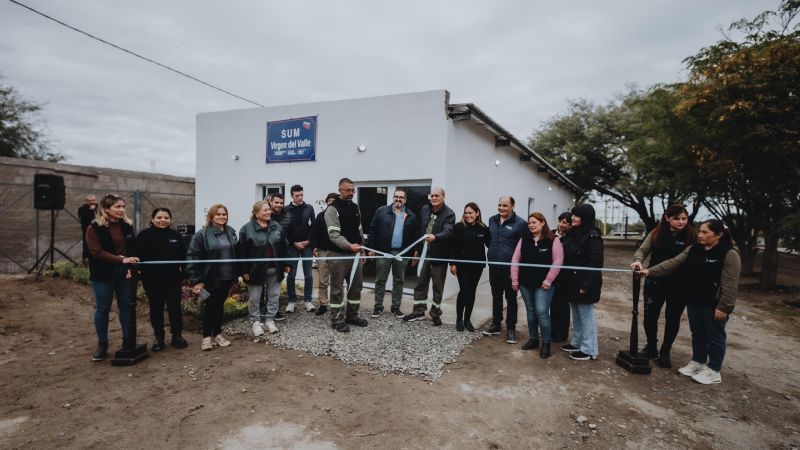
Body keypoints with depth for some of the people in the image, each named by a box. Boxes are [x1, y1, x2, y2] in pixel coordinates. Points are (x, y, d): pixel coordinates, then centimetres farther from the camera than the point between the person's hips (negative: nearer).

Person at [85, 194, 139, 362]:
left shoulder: (127, 225, 4)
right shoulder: (94, 228, -7)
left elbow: (134, 248, 6)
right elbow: (96, 252, -15)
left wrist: (132, 266, -9)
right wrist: (121, 259, -25)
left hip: (125, 273, 3)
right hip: (103, 275, -3)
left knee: (126, 307, 8)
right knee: (102, 309, 7)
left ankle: (127, 341, 21)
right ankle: (102, 345, 21)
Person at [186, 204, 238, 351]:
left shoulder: (231, 232, 6)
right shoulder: (202, 234, -11)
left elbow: (236, 253, 11)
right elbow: (192, 257, -13)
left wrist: (237, 273, 8)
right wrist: (196, 280, -16)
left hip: (227, 277, 5)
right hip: (210, 278, -5)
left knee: (220, 305, 15)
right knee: (210, 306, 4)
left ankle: (217, 334, 27)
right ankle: (206, 336, 19)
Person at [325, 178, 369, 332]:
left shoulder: (356, 208, 13)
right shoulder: (333, 209, -11)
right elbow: (334, 234, -20)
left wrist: (362, 249, 15)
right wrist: (349, 246, -32)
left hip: (355, 254, 7)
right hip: (338, 255, -7)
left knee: (356, 286, 13)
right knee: (337, 288, 2)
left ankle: (352, 315, 27)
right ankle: (336, 319, 12)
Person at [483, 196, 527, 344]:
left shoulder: (520, 223, -9)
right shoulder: (492, 220, 8)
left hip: (510, 268, -5)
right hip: (494, 266, 5)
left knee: (511, 298, 6)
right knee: (496, 296, 15)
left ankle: (511, 328, 17)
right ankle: (496, 324, 28)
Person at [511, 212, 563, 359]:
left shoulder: (552, 240, -7)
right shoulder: (524, 239, 5)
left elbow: (558, 261, -10)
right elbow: (515, 259, 4)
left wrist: (549, 280, -13)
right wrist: (514, 279, 0)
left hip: (543, 284, -4)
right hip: (526, 283, 4)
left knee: (542, 312, -7)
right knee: (530, 312, 14)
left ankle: (546, 343, 8)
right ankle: (533, 339, 29)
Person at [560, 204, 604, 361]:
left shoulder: (592, 236, -16)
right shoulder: (573, 233, 8)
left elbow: (595, 263, -20)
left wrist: (586, 284, -22)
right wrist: (565, 279, 11)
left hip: (584, 283, -8)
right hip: (572, 282, 8)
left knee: (586, 315, 2)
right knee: (576, 314, 18)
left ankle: (589, 350, 13)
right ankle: (576, 342, 31)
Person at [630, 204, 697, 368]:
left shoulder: (692, 236, -8)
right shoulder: (657, 233, -2)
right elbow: (643, 250, -3)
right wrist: (638, 260, -25)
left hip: (679, 286, -1)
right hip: (655, 282, 2)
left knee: (672, 318, 11)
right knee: (650, 316, 8)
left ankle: (665, 353, 28)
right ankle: (651, 347, 30)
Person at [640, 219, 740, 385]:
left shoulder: (729, 254, -16)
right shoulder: (693, 249, 4)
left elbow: (730, 285, -18)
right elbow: (672, 263, 0)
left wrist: (723, 307, -21)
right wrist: (650, 272, -10)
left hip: (714, 304, -7)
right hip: (694, 301, 7)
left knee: (714, 336, 7)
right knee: (697, 333, 18)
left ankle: (713, 371, 19)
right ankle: (697, 362, 33)